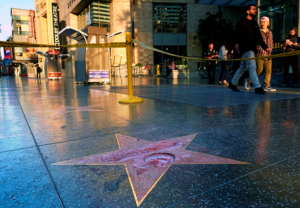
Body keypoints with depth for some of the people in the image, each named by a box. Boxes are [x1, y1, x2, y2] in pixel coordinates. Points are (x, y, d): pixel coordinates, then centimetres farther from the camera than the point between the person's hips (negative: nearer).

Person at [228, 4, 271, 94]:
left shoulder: (254, 23, 19)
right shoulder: (242, 23, -5)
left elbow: (259, 37, 18)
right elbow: (236, 37, -11)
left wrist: (265, 47, 11)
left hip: (252, 49, 8)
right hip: (246, 49, -8)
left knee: (243, 67, 12)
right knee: (252, 67, -10)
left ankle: (232, 83, 22)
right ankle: (257, 87, -8)